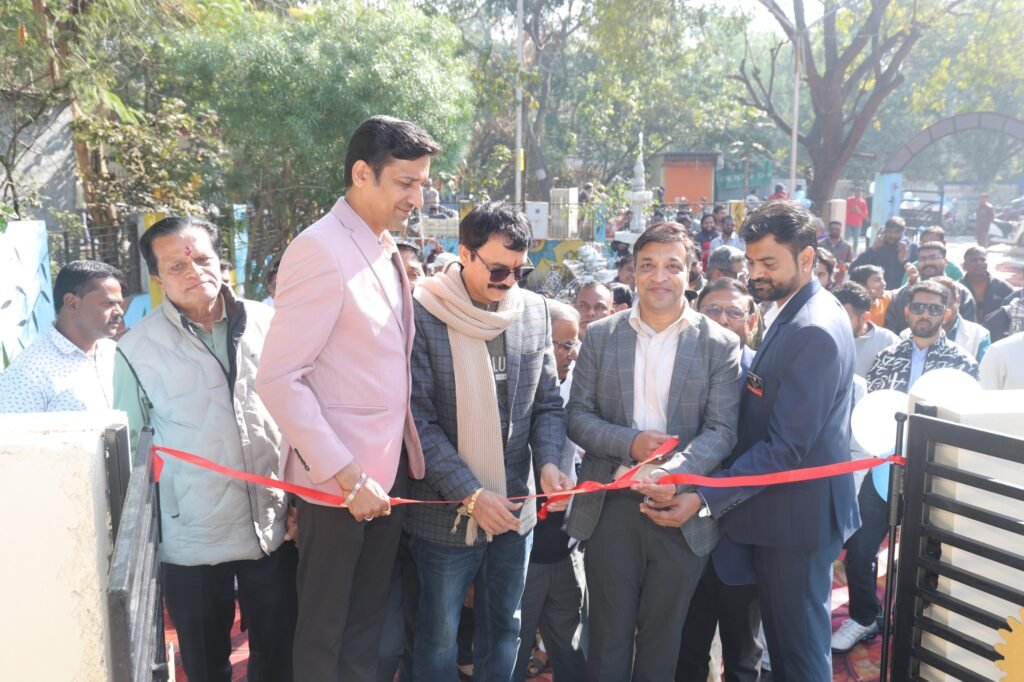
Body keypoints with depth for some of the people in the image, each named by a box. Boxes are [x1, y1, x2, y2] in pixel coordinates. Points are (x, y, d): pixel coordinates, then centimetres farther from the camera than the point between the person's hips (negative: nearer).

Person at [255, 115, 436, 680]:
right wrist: (346, 474, -22)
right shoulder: (321, 250, -17)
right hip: (338, 478, -7)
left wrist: (403, 455, 7)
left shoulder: (386, 248, 9)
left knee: (368, 623, 19)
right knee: (323, 631, 12)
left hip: (389, 469, 7)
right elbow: (279, 380, -21)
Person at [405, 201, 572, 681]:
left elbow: (548, 403, 6)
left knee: (503, 628, 19)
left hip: (515, 506, 4)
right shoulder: (423, 314, -13)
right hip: (447, 510, -4)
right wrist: (470, 493, -19)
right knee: (437, 636, 13)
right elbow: (418, 419, -15)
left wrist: (549, 462, -11)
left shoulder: (534, 310, 1)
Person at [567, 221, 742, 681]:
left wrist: (673, 474, -26)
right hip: (610, 508, 1)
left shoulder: (720, 344, -2)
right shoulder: (600, 336, 4)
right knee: (608, 637, 13)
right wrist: (629, 442, -17)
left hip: (680, 511, -1)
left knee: (662, 641, 15)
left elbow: (722, 430, -8)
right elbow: (577, 414, 2)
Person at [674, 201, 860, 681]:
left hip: (795, 513, -9)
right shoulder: (793, 312, 9)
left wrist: (705, 498, -24)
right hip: (779, 505, 9)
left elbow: (786, 448, -25)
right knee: (783, 637, 21)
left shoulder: (814, 331, -23)